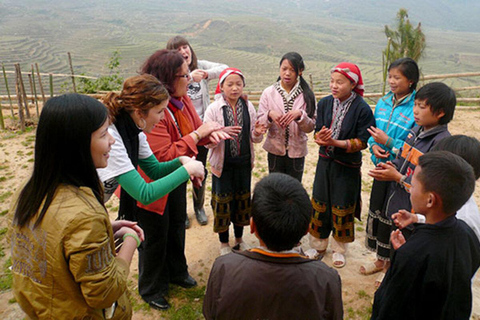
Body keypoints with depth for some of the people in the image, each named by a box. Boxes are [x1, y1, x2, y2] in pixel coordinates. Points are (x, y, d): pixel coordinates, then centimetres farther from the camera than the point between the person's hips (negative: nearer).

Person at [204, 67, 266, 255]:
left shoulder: (248, 107, -1)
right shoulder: (213, 109, -10)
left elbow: (254, 138, 5)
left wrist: (257, 133, -17)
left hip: (244, 163, 3)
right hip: (222, 163, -3)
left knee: (242, 199, 16)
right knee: (223, 201, 8)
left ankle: (239, 238, 38)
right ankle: (224, 243, 30)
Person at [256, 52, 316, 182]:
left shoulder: (306, 95, -4)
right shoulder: (268, 92, -4)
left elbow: (311, 127, -5)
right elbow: (259, 124, -4)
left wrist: (300, 115, -24)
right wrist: (270, 115, -24)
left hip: (297, 151, 0)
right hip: (275, 150, 0)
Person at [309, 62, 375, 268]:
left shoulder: (362, 109, -14)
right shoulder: (325, 104, -1)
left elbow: (362, 142, -13)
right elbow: (318, 132, 0)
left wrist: (336, 142, -24)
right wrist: (321, 138, -24)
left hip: (347, 166, -3)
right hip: (325, 161, 4)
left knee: (342, 208, 8)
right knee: (319, 204, 11)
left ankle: (339, 249, 29)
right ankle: (318, 245, 30)